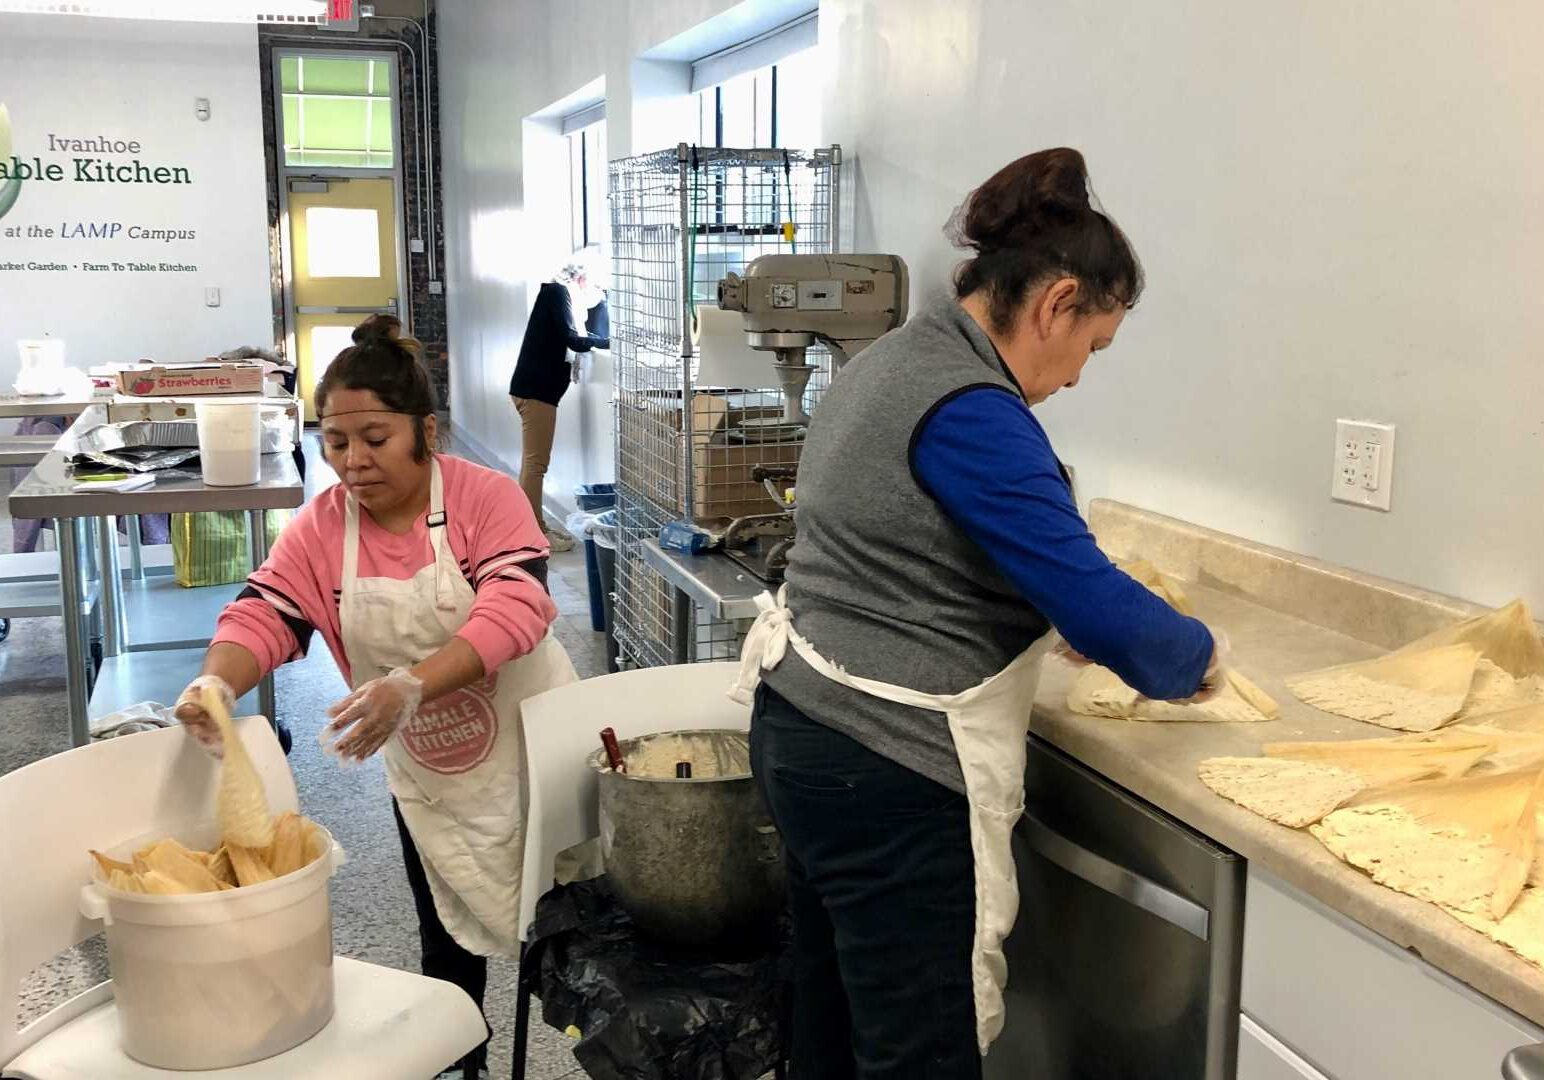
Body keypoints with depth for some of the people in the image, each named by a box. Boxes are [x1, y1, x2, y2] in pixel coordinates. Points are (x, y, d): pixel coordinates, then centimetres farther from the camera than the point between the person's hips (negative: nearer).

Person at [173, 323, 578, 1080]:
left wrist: (411, 686, -46)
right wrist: (217, 683, -38)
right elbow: (263, 616, -15)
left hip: (529, 745, -3)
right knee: (447, 933, 16)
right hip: (425, 773, 4)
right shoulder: (317, 529, -7)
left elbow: (515, 608, -32)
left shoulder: (487, 497, -20)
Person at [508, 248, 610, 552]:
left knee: (535, 461, 12)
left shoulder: (568, 294, 19)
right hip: (536, 387, -11)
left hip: (538, 386, 11)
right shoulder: (557, 291, -10)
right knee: (536, 462, -9)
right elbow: (573, 340, -19)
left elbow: (595, 333, 12)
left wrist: (599, 298, 2)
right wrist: (611, 342, -11)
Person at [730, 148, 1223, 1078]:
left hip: (808, 727, 10)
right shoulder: (971, 411, -20)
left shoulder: (895, 362, 12)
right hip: (884, 769, -10)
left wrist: (1054, 619, 19)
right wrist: (1197, 656, -3)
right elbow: (1092, 598, -22)